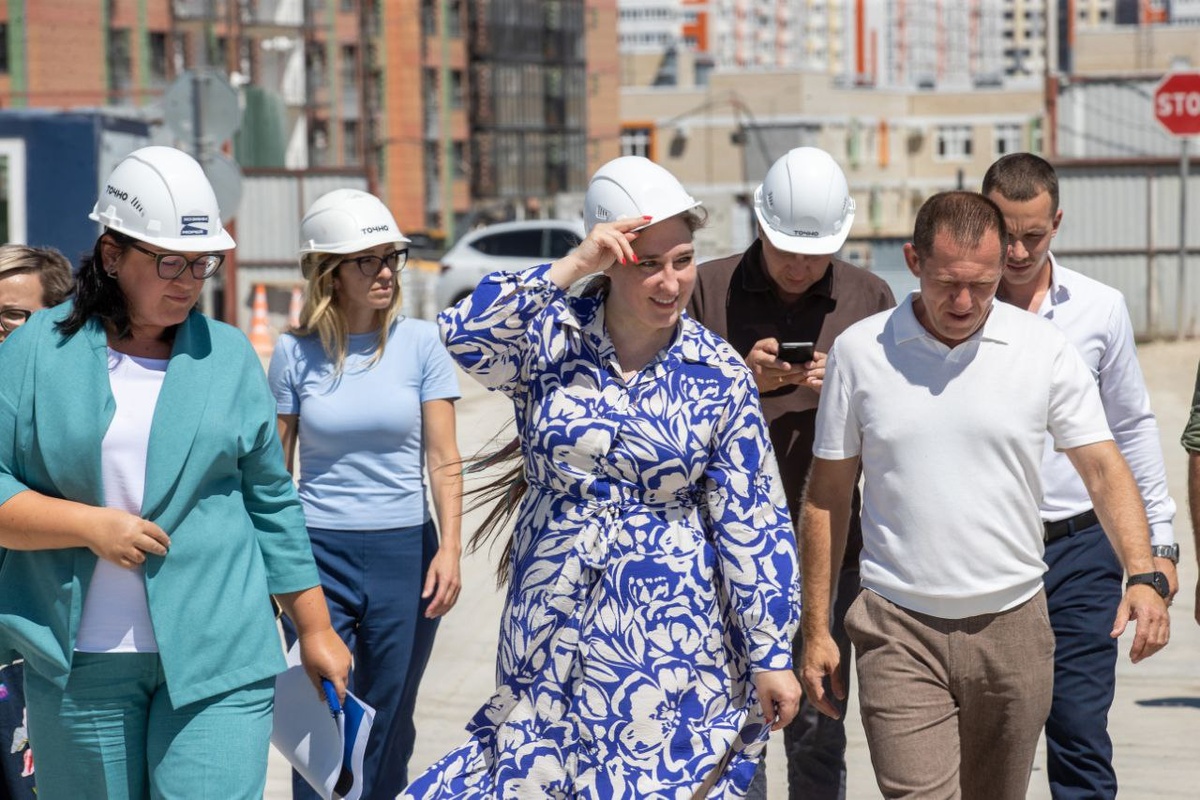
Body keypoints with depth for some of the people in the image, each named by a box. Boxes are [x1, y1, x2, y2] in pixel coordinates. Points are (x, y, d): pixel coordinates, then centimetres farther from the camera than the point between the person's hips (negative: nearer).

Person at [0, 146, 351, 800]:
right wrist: (89, 525, -13)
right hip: (77, 665, 0)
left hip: (217, 659, 0)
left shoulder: (228, 355, 9)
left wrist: (315, 629, 13)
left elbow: (272, 505, 13)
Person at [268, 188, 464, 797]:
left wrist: (449, 547, -13)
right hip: (319, 553, 0)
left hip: (403, 552, 1)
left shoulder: (420, 343, -1)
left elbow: (444, 461, -1)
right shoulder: (295, 353, 0)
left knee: (388, 730, 8)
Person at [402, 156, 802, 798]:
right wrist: (572, 266, -24)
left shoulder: (719, 377, -3)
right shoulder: (551, 339, -2)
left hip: (667, 632, -1)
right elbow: (465, 335, -24)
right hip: (551, 629, 1)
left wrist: (771, 656, -2)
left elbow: (749, 525, -1)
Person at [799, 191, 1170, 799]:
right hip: (899, 632, -1)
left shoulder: (1045, 350, 0)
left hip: (1012, 625, 1)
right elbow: (827, 497, 6)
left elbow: (1103, 469, -1)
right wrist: (815, 629, 5)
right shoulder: (858, 351, 0)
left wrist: (1143, 575, -17)